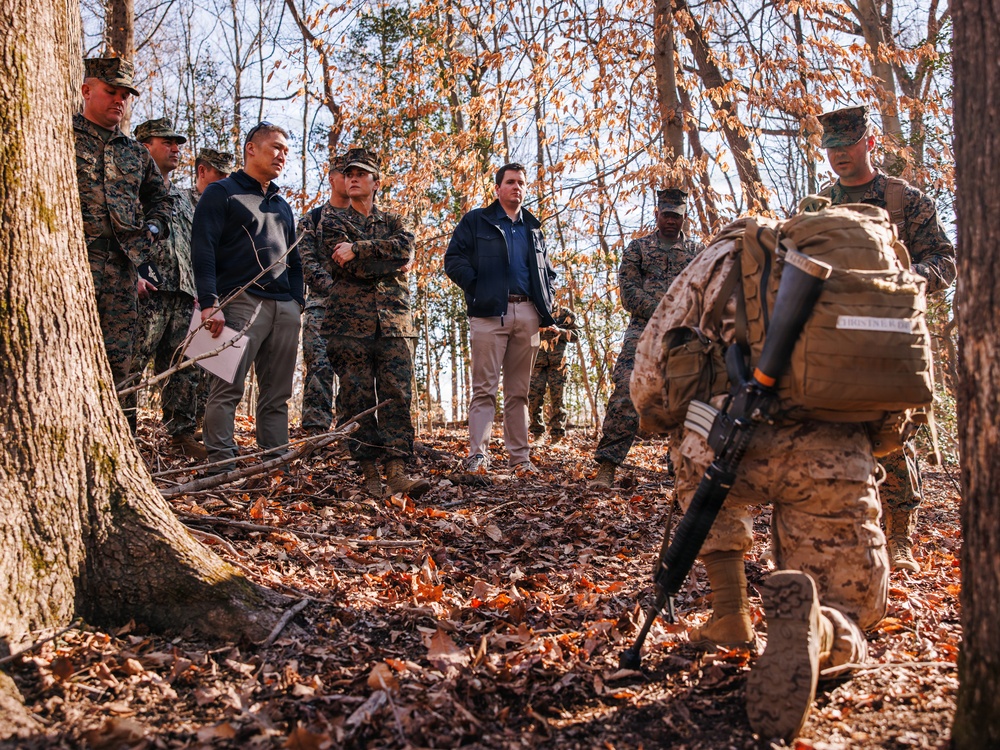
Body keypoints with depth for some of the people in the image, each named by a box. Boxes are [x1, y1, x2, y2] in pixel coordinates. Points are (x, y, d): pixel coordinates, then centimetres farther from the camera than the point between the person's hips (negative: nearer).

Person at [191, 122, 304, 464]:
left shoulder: (282, 205, 26)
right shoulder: (222, 192, 5)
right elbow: (203, 250, -6)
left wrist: (298, 301, 14)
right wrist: (210, 303, -16)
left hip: (285, 307, 7)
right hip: (242, 302, -6)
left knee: (277, 394, 4)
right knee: (228, 388, -11)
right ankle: (221, 461, -10)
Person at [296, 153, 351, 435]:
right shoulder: (312, 219, 11)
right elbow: (306, 261, 0)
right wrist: (333, 285, -15)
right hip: (322, 305, -2)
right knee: (320, 365, -10)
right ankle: (316, 431, -9)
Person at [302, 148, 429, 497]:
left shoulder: (393, 222, 20)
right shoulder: (332, 219, 12)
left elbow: (405, 248, -4)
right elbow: (347, 267, -5)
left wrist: (357, 249, -12)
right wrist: (392, 263, -2)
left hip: (394, 321, 2)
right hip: (350, 321, -2)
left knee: (397, 395, -8)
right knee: (356, 398, -3)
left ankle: (397, 471, -11)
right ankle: (370, 472, 2)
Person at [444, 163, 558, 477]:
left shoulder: (533, 228, 22)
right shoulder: (476, 221, 9)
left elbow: (547, 270, 29)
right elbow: (453, 259, 1)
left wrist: (546, 302, 13)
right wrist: (476, 289, -8)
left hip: (527, 315, 4)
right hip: (490, 313, -4)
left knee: (519, 391, 7)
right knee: (485, 388, -8)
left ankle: (520, 458, 9)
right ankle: (478, 456, -9)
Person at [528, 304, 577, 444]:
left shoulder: (564, 312, 12)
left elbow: (575, 334, 7)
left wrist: (560, 331, -10)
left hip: (557, 362, -2)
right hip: (537, 360, 2)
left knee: (557, 396, -4)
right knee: (533, 395, -5)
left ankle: (556, 433, -1)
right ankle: (536, 431, 4)